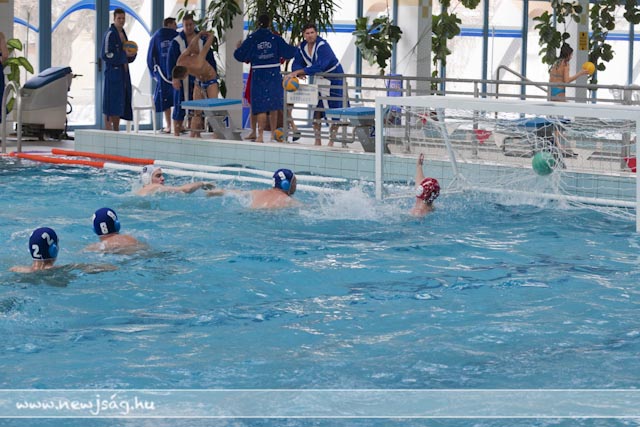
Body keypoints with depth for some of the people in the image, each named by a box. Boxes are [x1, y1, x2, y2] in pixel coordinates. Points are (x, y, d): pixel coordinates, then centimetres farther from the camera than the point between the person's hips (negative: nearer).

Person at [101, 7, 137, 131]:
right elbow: (106, 55, -17)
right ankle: (108, 130, -10)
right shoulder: (110, 34, -8)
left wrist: (132, 54, 2)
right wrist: (124, 54, -17)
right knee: (111, 105, -10)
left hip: (123, 74, 9)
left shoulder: (123, 34, 19)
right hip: (113, 73, -9)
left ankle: (116, 130, 13)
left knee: (120, 104, 9)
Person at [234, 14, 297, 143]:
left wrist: (238, 47, 22)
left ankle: (260, 135, -10)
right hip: (274, 74, 1)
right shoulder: (275, 38, -3)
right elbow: (288, 52, 0)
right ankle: (273, 133, 20)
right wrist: (295, 48, 22)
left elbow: (239, 55, 0)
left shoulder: (251, 39, -4)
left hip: (258, 75, -1)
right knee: (273, 106, 13)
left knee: (261, 105, -1)